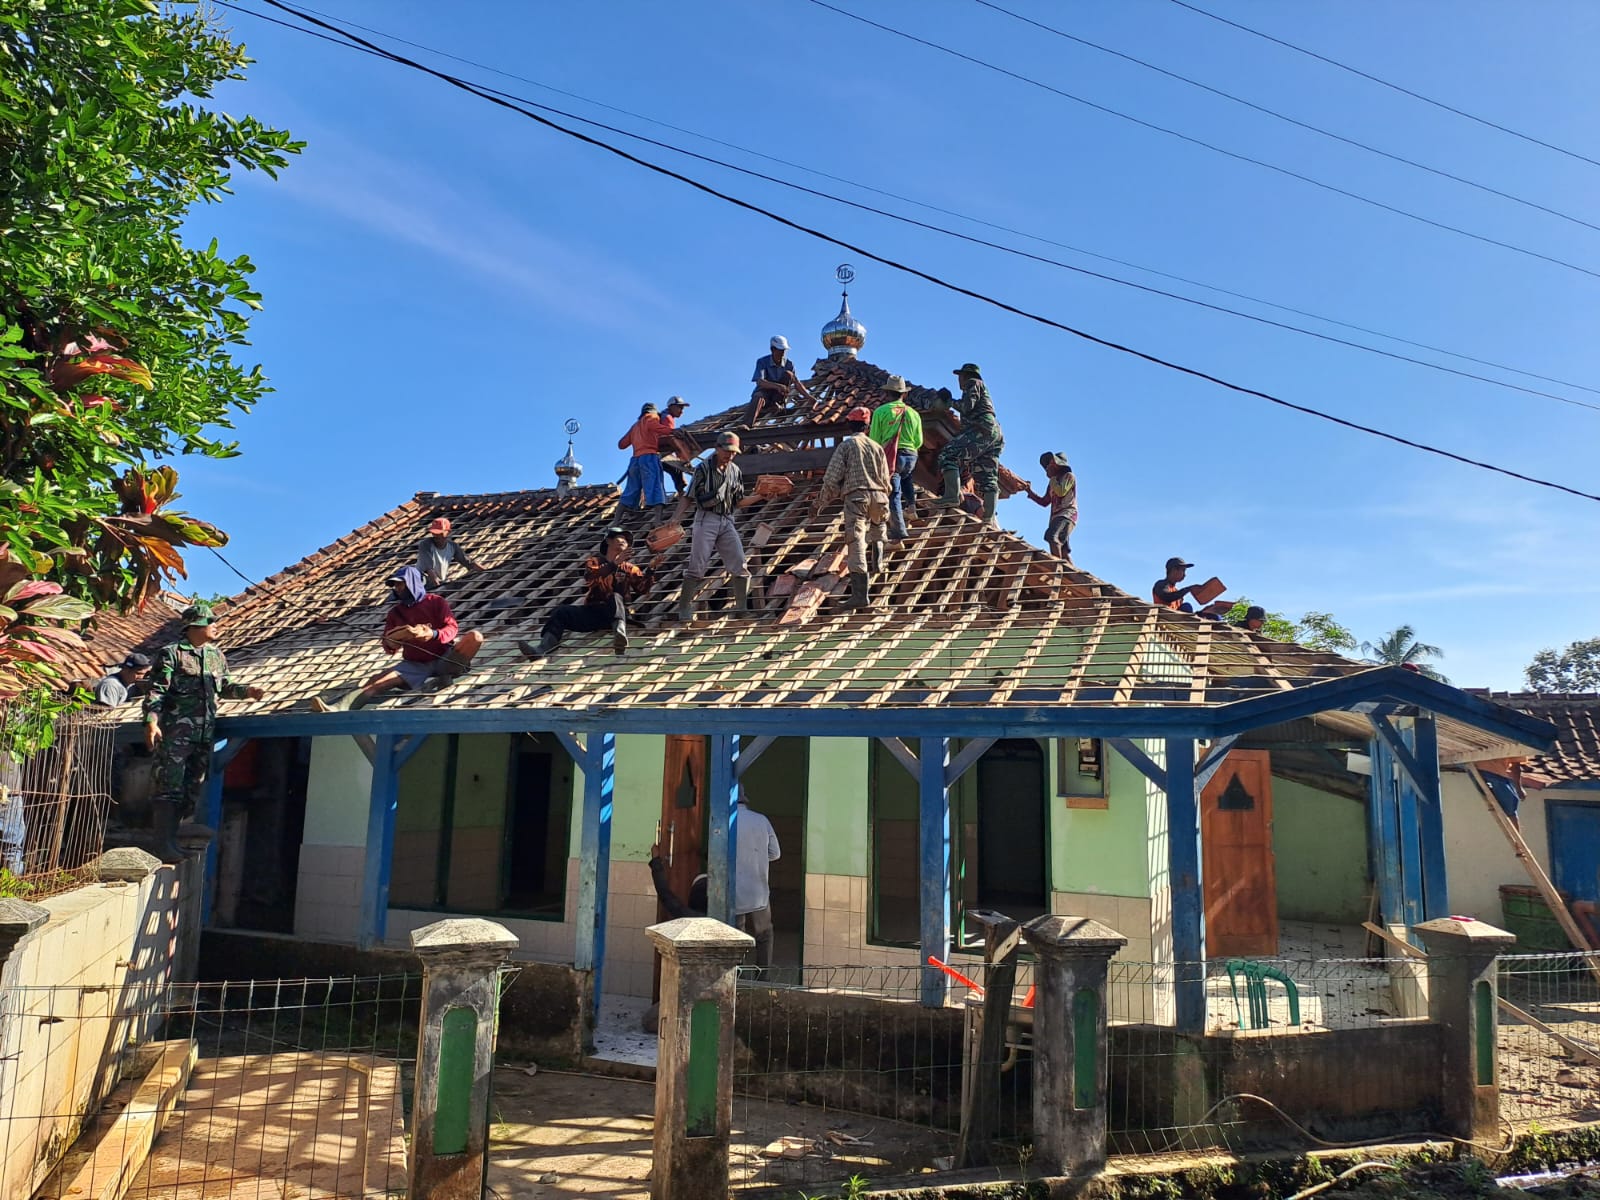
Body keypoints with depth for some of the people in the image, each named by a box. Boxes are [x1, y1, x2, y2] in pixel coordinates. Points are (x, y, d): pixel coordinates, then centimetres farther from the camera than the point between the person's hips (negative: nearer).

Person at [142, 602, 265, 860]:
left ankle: (170, 837, 20)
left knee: (192, 790, 10)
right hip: (175, 733, -7)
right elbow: (156, 690, -9)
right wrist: (151, 722, -19)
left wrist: (246, 690, 7)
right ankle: (164, 844, -3)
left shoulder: (216, 655, 15)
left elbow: (225, 686, 25)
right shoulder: (172, 653, -5)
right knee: (169, 788, -6)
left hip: (205, 733, 7)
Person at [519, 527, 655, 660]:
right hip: (592, 611, 2)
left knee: (616, 596, -33)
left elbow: (642, 588, 4)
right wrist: (614, 564, -18)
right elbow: (589, 578, -8)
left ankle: (620, 632, -61)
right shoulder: (595, 560, 15)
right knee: (562, 612, -20)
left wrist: (650, 570, -13)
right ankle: (542, 648, -38)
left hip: (616, 611, -2)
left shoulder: (628, 568, 18)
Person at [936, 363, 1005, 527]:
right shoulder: (984, 389, 36)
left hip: (982, 429, -9)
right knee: (988, 478, 1)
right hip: (995, 433, 9)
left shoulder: (973, 383, 8)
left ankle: (953, 495, -31)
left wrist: (952, 402, 8)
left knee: (947, 454, -15)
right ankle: (989, 519, -8)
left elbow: (967, 406, -7)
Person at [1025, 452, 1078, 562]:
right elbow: (1044, 502, 28)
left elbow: (1061, 492, -12)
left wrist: (1052, 478, 0)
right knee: (1063, 550, -1)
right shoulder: (1053, 482, 28)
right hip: (1056, 516, 9)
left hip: (1067, 513, -9)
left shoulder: (1069, 476, 6)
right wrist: (1030, 492, 18)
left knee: (1051, 535, -32)